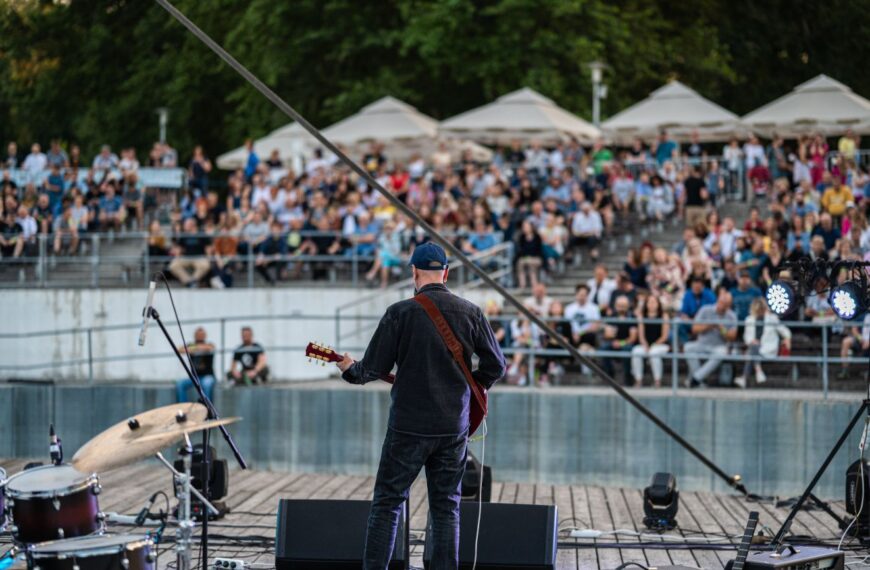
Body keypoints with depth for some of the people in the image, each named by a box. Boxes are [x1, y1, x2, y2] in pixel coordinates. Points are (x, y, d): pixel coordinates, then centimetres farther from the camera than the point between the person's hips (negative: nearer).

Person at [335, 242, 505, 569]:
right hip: (454, 427, 3)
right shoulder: (471, 313, 0)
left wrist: (350, 369, 16)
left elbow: (374, 369, -5)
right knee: (446, 507, 10)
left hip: (409, 426, -2)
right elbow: (496, 365, 3)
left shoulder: (400, 313, -8)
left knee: (387, 502, 7)